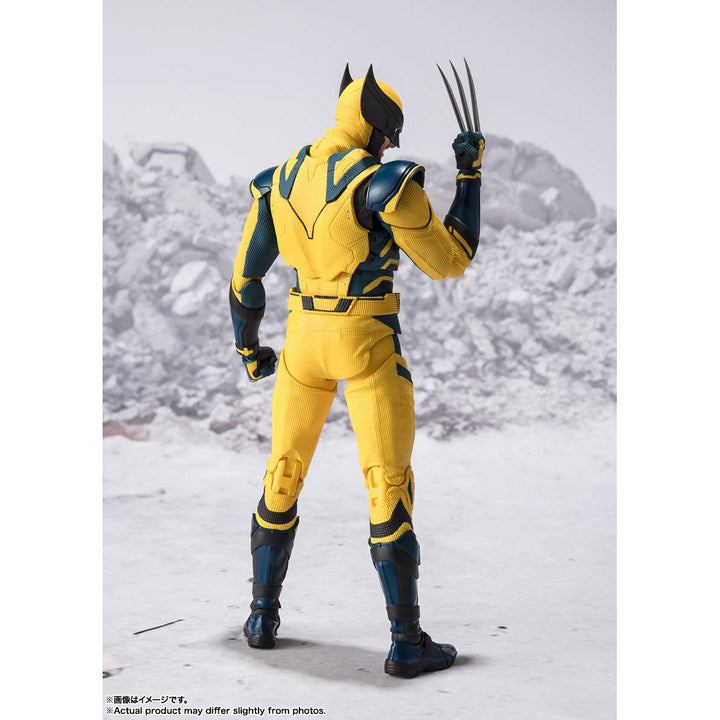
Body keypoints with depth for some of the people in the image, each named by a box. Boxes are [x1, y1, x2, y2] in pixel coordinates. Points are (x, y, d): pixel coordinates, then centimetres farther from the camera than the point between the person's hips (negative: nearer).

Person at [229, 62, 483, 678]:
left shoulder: (279, 182, 5)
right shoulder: (386, 183, -15)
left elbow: (245, 276, 10)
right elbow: (449, 261, -7)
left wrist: (249, 349, 25)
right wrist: (470, 173, 2)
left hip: (304, 338, 5)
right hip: (370, 345, -5)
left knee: (283, 477, 19)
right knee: (391, 490, 1)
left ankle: (263, 618, 25)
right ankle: (407, 643, 4)